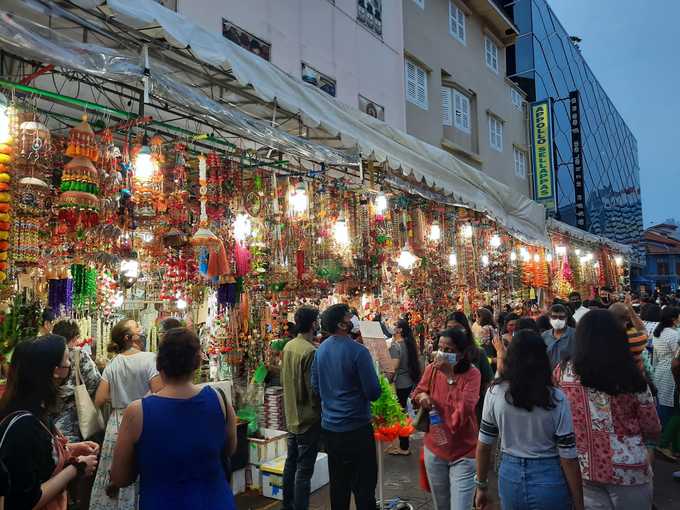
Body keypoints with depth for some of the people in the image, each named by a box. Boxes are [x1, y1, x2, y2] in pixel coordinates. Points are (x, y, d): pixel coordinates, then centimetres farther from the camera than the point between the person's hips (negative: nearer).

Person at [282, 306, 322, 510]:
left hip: (291, 417, 9)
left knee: (291, 463, 20)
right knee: (304, 470, 1)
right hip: (308, 419, -9)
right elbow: (314, 390, -21)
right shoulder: (310, 351, -23)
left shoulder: (288, 346, 2)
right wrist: (320, 409, -6)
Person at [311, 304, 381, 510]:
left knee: (338, 483, 18)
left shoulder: (321, 350, 2)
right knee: (364, 485, 5)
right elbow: (374, 393, -18)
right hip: (356, 428, -6)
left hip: (329, 426, 7)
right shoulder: (357, 351, -18)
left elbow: (316, 386, 10)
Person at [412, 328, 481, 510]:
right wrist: (421, 396, -12)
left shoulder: (472, 374, -15)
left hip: (463, 453, -4)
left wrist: (450, 374, -30)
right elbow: (417, 393, 11)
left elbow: (465, 408, -28)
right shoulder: (432, 369, -4)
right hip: (435, 449, 4)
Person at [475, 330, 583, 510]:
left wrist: (481, 486, 10)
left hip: (509, 477, 2)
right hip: (549, 481, -1)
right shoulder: (556, 398, -15)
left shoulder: (495, 393, -11)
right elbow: (568, 457, -11)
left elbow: (484, 445, -3)